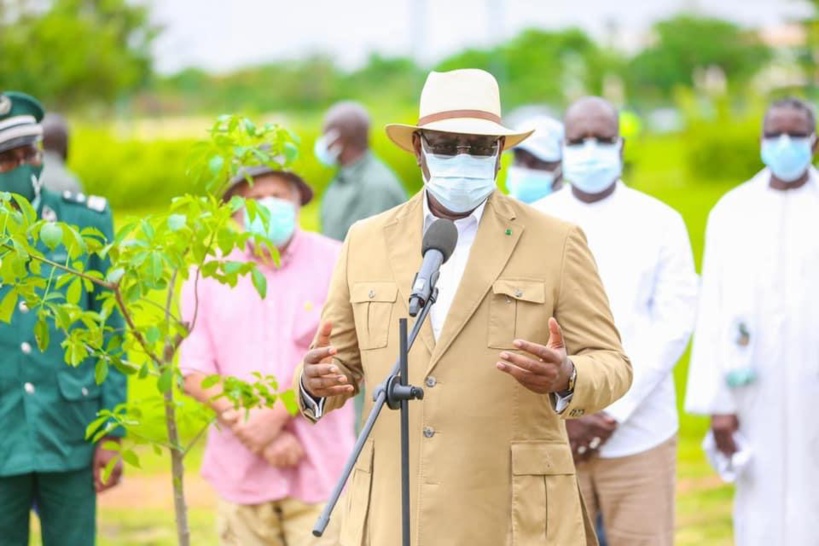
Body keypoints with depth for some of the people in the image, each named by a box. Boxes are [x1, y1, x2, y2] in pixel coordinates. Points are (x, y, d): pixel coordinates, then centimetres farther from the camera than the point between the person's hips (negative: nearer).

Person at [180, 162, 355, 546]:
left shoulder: (334, 263, 1)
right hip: (241, 471, 2)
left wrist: (276, 415, -13)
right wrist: (259, 436, -10)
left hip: (318, 470, -2)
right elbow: (195, 373, 1)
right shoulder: (208, 276, 6)